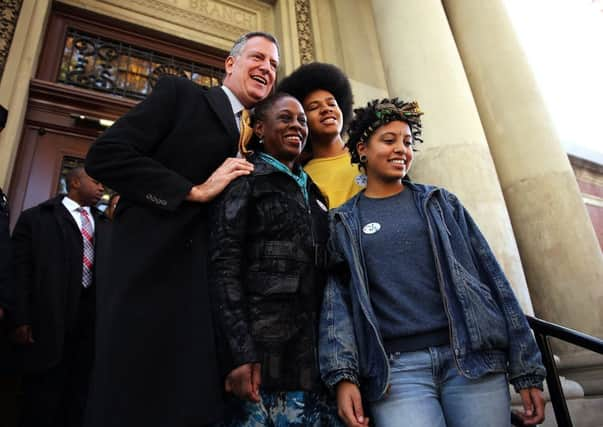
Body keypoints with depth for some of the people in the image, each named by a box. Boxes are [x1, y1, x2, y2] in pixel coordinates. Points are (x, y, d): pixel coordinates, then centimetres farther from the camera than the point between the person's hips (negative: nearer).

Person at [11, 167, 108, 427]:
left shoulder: (104, 223, 17)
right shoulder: (35, 217, 5)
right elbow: (21, 270, -1)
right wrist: (22, 319, -8)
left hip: (92, 316, 4)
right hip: (50, 316, -4)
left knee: (79, 392, 11)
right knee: (44, 391, 7)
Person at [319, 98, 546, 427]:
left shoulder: (441, 203, 11)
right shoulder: (342, 224, 8)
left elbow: (490, 277, 8)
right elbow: (336, 301, 1)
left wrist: (526, 369, 4)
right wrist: (343, 374, -12)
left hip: (474, 356, 2)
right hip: (396, 369, -1)